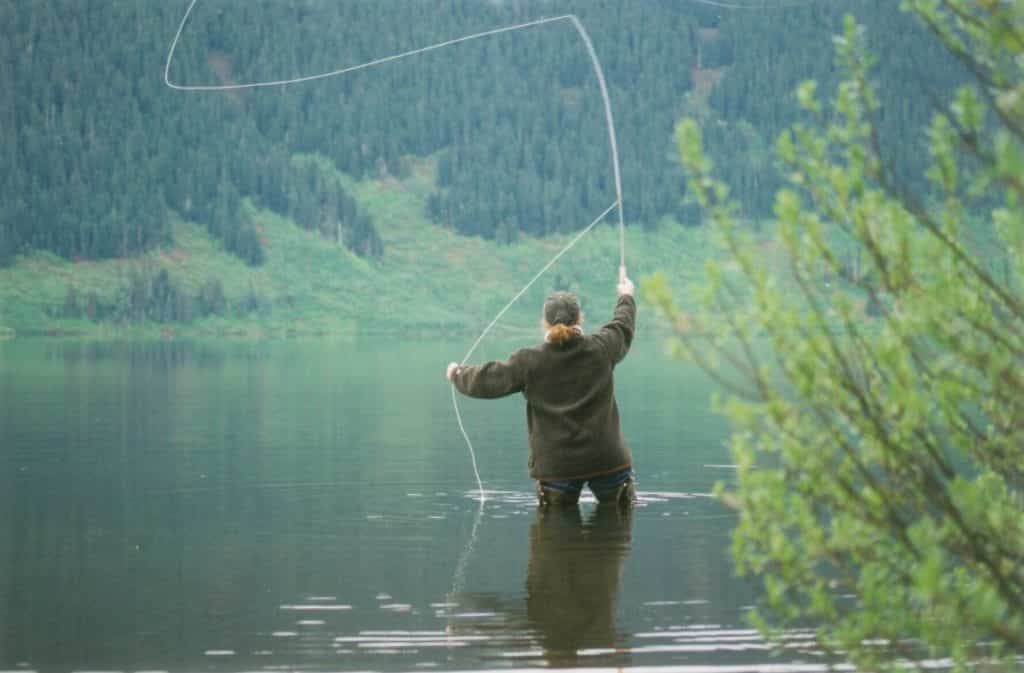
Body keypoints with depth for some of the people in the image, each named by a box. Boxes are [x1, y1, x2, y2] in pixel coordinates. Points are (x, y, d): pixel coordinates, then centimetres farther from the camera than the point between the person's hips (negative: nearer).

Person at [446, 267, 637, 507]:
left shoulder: (529, 361, -8)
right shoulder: (601, 348, 0)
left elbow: (487, 380, -4)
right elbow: (623, 328, 22)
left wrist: (457, 374, 18)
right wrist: (626, 298, 43)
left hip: (556, 464, -1)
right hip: (608, 459, 1)